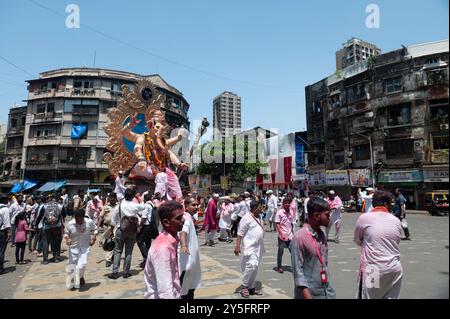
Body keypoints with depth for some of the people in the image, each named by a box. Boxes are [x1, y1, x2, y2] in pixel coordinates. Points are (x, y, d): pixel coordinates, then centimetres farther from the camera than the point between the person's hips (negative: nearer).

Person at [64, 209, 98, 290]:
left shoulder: (89, 222, -13)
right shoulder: (70, 224, -12)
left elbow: (95, 229, 4)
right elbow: (66, 233, 4)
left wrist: (93, 238, -9)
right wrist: (67, 239, -17)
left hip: (85, 247, -2)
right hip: (73, 247, 2)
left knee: (81, 265, -16)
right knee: (72, 266, 10)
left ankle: (81, 278, 18)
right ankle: (72, 284, 35)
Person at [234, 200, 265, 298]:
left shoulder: (259, 217, 11)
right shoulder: (246, 218, -14)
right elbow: (240, 233, -15)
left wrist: (262, 246, 22)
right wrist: (237, 245, -21)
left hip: (258, 247, 8)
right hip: (250, 246, -8)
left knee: (255, 268, 12)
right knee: (251, 265, -16)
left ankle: (251, 287, 23)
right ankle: (244, 286, 2)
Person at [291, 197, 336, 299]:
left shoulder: (322, 235, 5)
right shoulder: (299, 237, -19)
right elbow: (297, 270, -18)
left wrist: (328, 286, 16)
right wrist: (307, 296, -19)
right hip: (310, 293, -6)